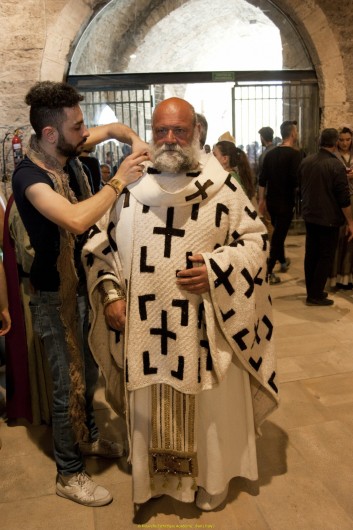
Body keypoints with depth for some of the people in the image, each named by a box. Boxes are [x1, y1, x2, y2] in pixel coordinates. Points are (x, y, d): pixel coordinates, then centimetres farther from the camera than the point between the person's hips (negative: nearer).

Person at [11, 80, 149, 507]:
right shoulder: (30, 175, -24)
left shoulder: (67, 152, -2)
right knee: (69, 384, 4)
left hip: (84, 283, 8)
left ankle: (87, 437, 46)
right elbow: (76, 219, -41)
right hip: (56, 295, -8)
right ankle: (68, 474, 26)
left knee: (89, 372, 22)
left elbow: (111, 128, 14)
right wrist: (118, 181, -29)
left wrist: (134, 142, -6)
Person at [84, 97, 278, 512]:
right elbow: (99, 244, 7)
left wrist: (216, 270, -17)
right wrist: (110, 295, -4)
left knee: (207, 410, 16)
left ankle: (209, 480, 42)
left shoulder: (222, 186, -3)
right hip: (144, 327, 2)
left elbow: (254, 239, -1)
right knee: (148, 411, 18)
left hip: (205, 329, -1)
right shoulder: (128, 186, 2)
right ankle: (155, 477, 44)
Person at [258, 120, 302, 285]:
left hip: (271, 200, 7)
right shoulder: (295, 154, -14)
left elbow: (262, 180, 7)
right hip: (285, 201, -7)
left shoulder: (270, 154, 6)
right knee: (278, 235, -1)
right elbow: (297, 181, -23)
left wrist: (261, 200, 14)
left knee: (278, 232, 23)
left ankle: (282, 261, 40)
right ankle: (268, 272, -1)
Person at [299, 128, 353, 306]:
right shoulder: (336, 166, -17)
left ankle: (311, 291, 23)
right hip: (329, 219, -6)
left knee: (311, 254, 14)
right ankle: (315, 296, 5)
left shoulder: (305, 162, 1)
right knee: (325, 257, 3)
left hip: (310, 216, 6)